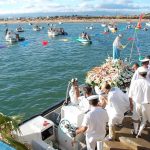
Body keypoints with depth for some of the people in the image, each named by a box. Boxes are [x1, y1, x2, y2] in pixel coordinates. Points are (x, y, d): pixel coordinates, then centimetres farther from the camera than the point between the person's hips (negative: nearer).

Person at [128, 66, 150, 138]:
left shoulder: (134, 82, -13)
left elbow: (130, 96, -6)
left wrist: (131, 104, 9)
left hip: (136, 103, 2)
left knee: (135, 118, 24)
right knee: (144, 119, 23)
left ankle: (135, 131, 44)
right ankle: (139, 133, 28)